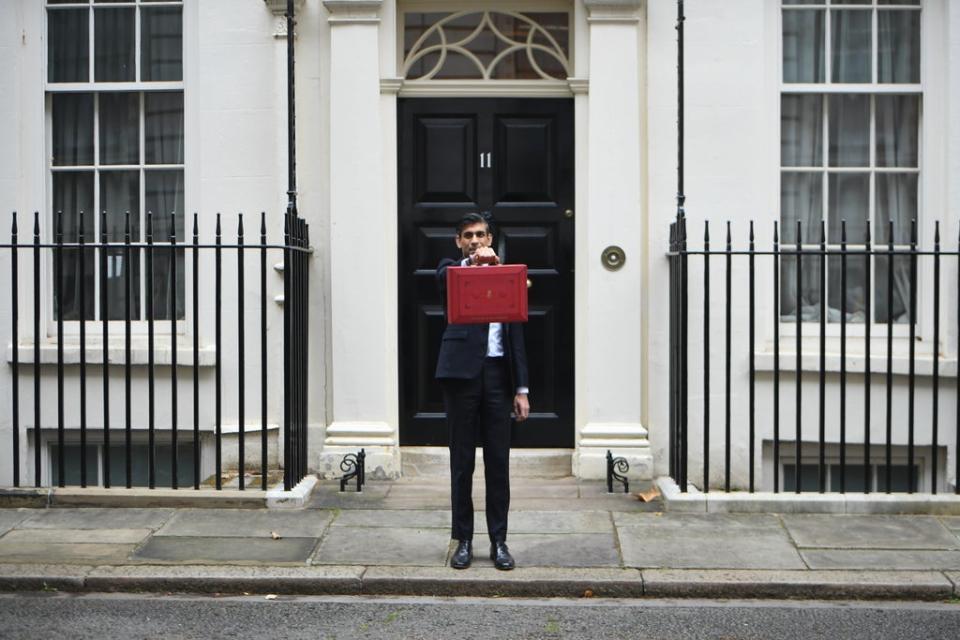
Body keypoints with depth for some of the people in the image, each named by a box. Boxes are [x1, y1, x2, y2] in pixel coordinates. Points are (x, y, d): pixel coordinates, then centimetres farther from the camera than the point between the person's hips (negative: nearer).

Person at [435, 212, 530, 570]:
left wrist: (521, 388, 5)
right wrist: (475, 262, -38)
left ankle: (499, 541, 15)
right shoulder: (450, 270, 9)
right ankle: (463, 541, 16)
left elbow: (516, 336, 11)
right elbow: (444, 280, -19)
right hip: (461, 372, -2)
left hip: (498, 373, 2)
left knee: (498, 462, 5)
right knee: (461, 461, 5)